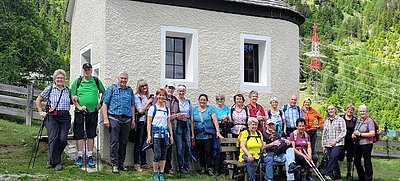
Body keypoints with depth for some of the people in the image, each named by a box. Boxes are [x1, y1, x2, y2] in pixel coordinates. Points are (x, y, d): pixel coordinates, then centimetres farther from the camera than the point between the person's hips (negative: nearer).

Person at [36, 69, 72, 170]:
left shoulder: (68, 90, 13)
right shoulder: (49, 89, 7)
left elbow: (71, 101, 27)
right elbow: (38, 100, 14)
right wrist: (41, 112, 7)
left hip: (65, 117, 2)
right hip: (52, 117, -2)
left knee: (63, 139, -6)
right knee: (53, 139, -9)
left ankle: (52, 160, 15)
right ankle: (56, 162, -1)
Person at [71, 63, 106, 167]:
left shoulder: (96, 81, 8)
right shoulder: (77, 81, 5)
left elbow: (104, 93, 17)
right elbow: (72, 96, 4)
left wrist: (100, 104, 6)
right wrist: (78, 106, -8)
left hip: (93, 111, 1)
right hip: (80, 112, -1)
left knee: (91, 134, 6)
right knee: (79, 134, 0)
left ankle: (89, 156, 13)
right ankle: (80, 156, 9)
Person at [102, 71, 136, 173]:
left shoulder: (130, 91, 14)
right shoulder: (112, 88, 3)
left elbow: (132, 106, 18)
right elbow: (105, 103, 0)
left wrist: (133, 120, 12)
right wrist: (105, 119, -7)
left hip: (127, 119, 4)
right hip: (114, 118, -4)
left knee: (124, 142, 8)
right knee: (114, 142, -5)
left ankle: (121, 163, 17)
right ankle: (115, 164, -1)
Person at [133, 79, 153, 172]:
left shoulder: (149, 96, 13)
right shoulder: (137, 96, -5)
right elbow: (141, 110, -11)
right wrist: (148, 102, -7)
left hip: (147, 121, 6)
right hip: (140, 121, -6)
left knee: (144, 142, 10)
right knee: (138, 143, -4)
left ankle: (143, 163, 16)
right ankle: (136, 163, -1)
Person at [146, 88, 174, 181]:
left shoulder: (167, 109, 12)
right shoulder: (153, 108, 1)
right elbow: (149, 123, -1)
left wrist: (171, 135, 11)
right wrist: (149, 135, -8)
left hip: (165, 133, 4)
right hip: (156, 132, -4)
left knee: (163, 154, 4)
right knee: (157, 154, -9)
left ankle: (161, 173, 12)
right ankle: (155, 173, 4)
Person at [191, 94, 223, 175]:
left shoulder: (210, 109, 3)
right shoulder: (194, 110, 8)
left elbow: (215, 121, -3)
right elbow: (192, 122, 7)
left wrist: (218, 131, -12)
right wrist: (192, 134, 2)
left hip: (208, 134, -2)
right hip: (198, 135, 2)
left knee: (208, 151, -8)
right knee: (200, 152, 5)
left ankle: (209, 168, -3)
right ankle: (202, 167, 16)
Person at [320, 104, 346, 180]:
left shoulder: (340, 120, 0)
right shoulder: (326, 121, 14)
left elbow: (343, 132, -5)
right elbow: (324, 134, 16)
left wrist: (336, 140, -14)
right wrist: (323, 145, 12)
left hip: (338, 144, -5)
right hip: (328, 145, 5)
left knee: (333, 156, -25)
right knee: (334, 160, 5)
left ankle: (327, 173, -27)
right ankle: (337, 175, 15)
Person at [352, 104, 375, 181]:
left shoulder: (369, 121, -11)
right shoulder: (358, 120, 11)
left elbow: (372, 134, -19)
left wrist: (360, 134, -18)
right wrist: (353, 134, 4)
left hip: (366, 144, -8)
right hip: (358, 144, 8)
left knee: (367, 162, 0)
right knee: (356, 161, 15)